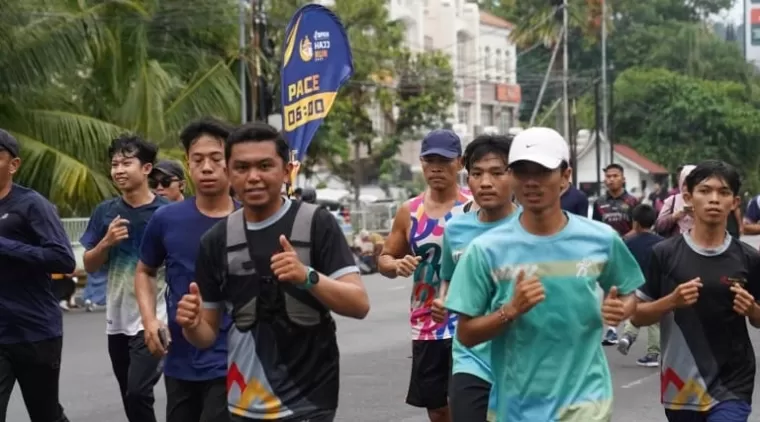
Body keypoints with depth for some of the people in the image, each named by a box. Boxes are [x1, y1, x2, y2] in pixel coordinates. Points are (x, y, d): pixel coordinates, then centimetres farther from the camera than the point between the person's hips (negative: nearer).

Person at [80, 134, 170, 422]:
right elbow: (89, 266, 7)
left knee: (138, 393, -15)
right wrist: (107, 242, -11)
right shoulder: (105, 212, 4)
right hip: (117, 320, 5)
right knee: (130, 397, 14)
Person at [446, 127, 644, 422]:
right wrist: (511, 310, -21)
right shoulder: (486, 249, -7)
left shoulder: (601, 239, -2)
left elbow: (629, 296, 14)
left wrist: (620, 310, -9)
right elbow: (466, 334, -4)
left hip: (584, 398, -1)